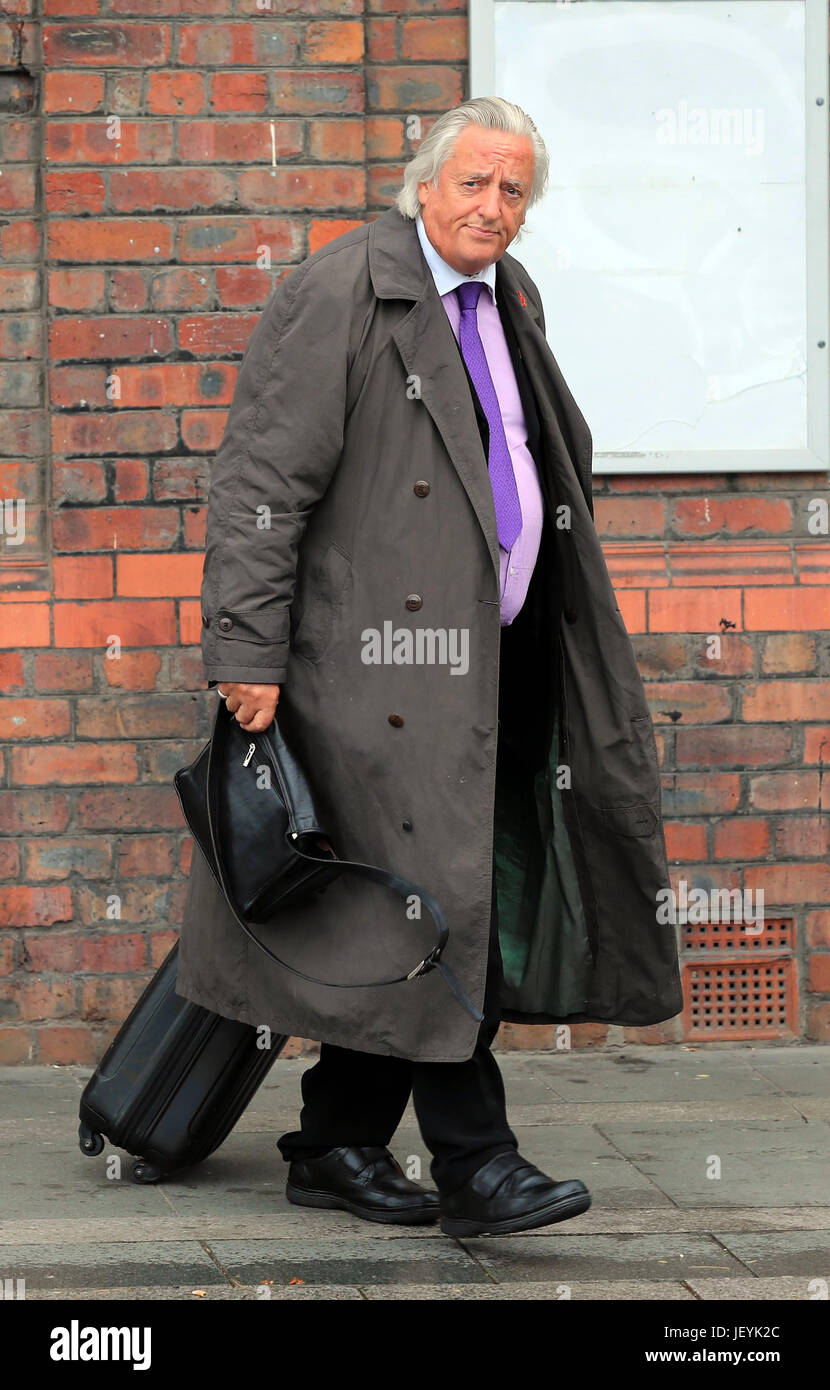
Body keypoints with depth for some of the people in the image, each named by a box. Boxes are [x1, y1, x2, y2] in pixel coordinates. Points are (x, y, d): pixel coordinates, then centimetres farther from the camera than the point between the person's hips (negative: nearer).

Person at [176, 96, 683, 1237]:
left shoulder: (510, 300, 16)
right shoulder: (340, 293, -10)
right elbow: (261, 479, -13)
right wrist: (249, 652, -18)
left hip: (488, 652, 8)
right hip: (390, 648, -8)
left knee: (397, 919, 9)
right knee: (427, 897, -9)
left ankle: (337, 1147, 17)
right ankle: (473, 1163, -6)